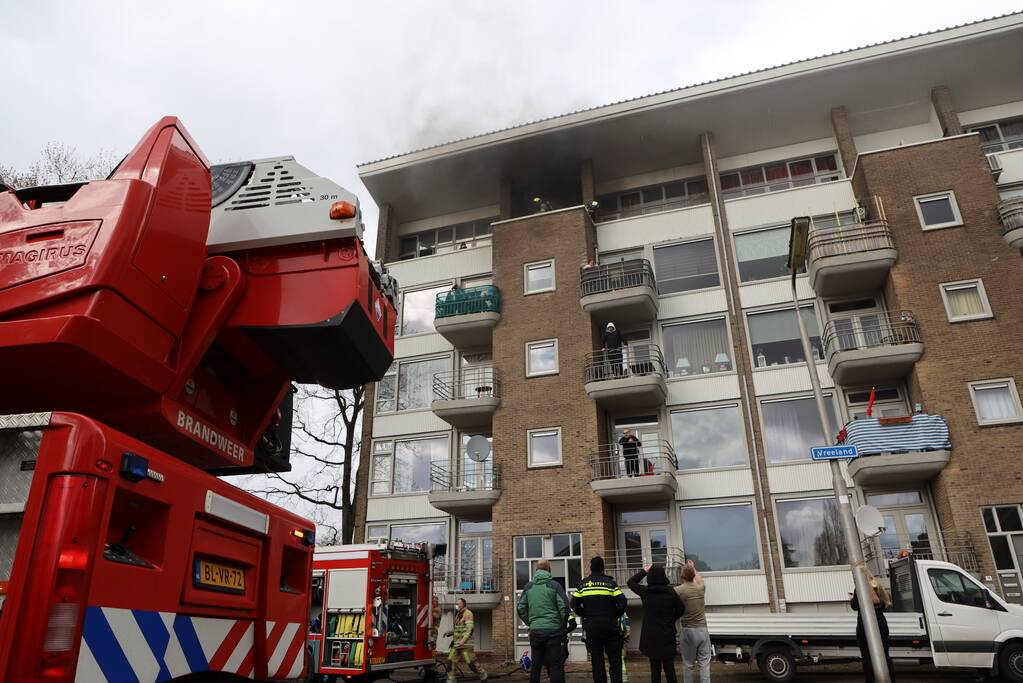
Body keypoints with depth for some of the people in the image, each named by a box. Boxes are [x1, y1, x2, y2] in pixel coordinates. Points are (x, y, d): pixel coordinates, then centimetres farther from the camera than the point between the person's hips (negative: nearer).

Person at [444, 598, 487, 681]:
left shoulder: (467, 613, -9)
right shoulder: (458, 614, 18)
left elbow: (469, 628, -19)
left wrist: (463, 640, -29)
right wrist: (449, 633, 8)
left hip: (465, 643, -8)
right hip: (456, 643, 8)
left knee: (471, 662, -2)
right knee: (450, 660, -3)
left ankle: (483, 676, 16)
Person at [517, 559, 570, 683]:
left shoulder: (529, 586, 8)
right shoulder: (554, 585, -3)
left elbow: (520, 608, 8)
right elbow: (564, 607, -7)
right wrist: (562, 625, 5)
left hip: (535, 631, 3)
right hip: (553, 630, -3)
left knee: (536, 665, 12)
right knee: (555, 664, 1)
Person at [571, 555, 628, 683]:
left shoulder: (583, 584, 3)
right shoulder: (610, 582, -3)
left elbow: (574, 604, 0)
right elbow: (622, 603, -10)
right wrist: (615, 615, 5)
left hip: (591, 626, 2)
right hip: (609, 625, -2)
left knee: (596, 660, 10)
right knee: (614, 659, 5)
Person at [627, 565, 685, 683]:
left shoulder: (645, 591, -6)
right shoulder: (671, 591, -6)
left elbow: (631, 582, 11)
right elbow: (681, 609, 5)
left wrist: (644, 570, 15)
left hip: (651, 636, 0)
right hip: (668, 635, 0)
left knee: (655, 668, 9)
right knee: (669, 668, 8)